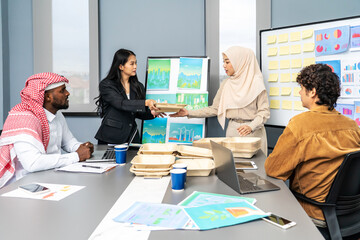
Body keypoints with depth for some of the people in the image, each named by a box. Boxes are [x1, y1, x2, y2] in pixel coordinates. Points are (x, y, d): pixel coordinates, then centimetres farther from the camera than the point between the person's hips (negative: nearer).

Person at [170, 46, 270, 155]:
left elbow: (264, 111, -6)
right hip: (232, 130, 4)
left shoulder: (256, 83, -4)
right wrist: (189, 113, 3)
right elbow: (214, 109, 10)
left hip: (253, 132, -3)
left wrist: (251, 127, -23)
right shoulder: (226, 84, 10)